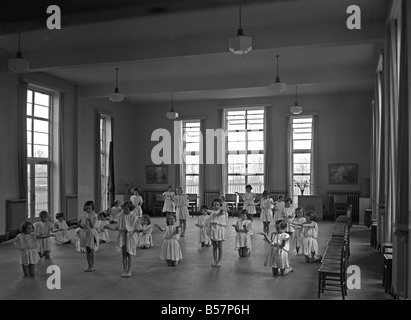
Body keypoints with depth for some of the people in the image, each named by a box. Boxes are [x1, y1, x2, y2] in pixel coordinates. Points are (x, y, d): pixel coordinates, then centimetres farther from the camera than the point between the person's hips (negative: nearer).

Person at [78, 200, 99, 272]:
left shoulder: (94, 215, -8)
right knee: (87, 250, 9)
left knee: (92, 250, 0)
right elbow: (79, 222, 11)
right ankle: (89, 265, 17)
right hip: (84, 232, 5)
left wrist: (90, 220, -30)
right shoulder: (84, 214, 5)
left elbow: (92, 225, -15)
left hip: (91, 232, -5)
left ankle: (92, 266, 8)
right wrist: (82, 226, -7)